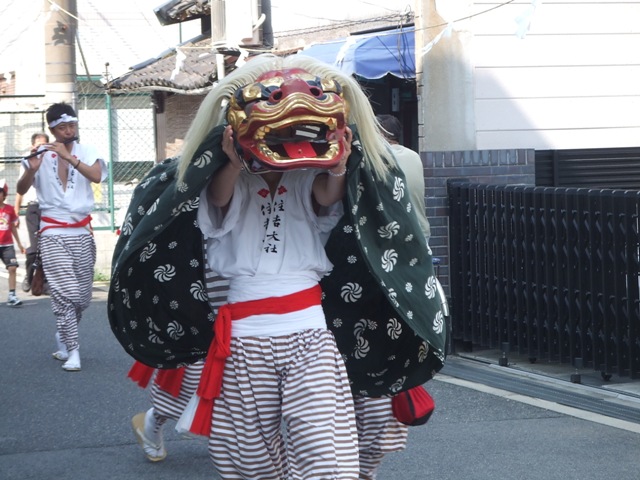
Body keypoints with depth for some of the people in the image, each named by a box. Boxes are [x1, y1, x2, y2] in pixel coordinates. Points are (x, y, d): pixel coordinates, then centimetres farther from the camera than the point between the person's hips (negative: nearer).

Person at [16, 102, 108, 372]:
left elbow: (97, 176, -15)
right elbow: (21, 190, -4)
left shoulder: (87, 152, 4)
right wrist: (32, 169, -24)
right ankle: (72, 351, -11)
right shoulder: (41, 155, 1)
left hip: (82, 232, 3)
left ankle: (63, 337, 30)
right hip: (53, 234, -3)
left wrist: (68, 157, -24)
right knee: (64, 292, -13)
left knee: (83, 294, 8)